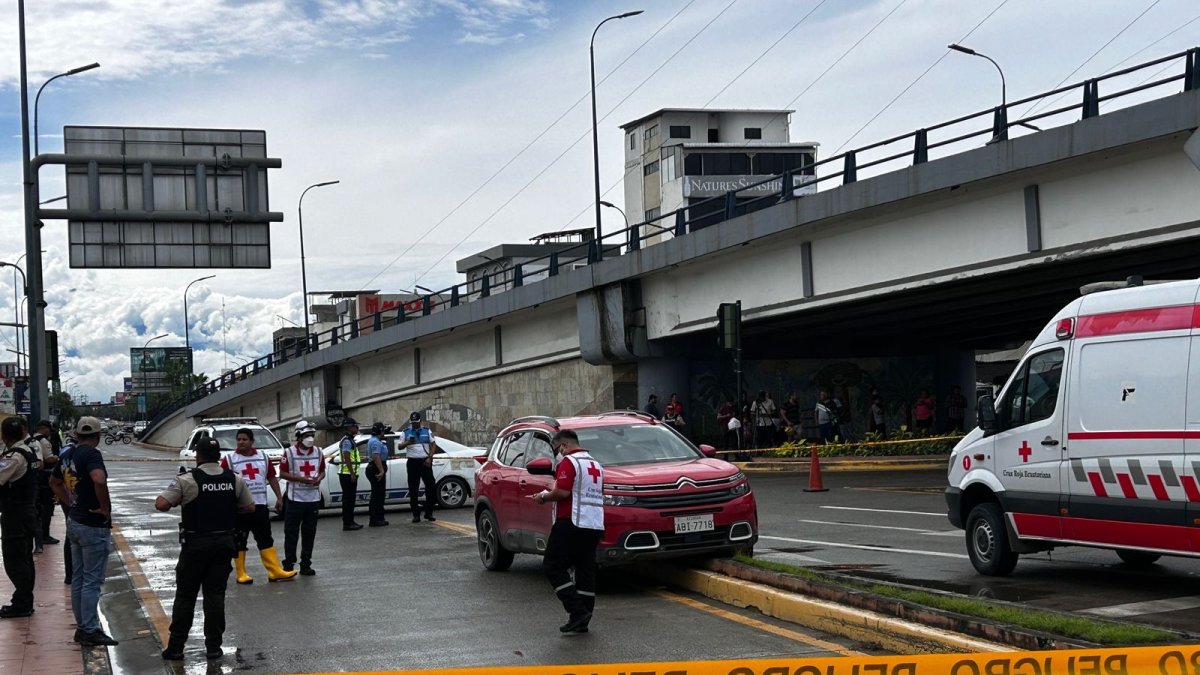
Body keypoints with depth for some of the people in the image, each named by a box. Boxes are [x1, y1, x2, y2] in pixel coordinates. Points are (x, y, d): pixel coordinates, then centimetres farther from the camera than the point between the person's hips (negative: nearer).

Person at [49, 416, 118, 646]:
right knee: (92, 581, -3)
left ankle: (82, 627, 22)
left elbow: (54, 481, 25)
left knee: (78, 579, 14)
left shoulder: (69, 455, 8)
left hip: (75, 522, 9)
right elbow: (99, 480, -36)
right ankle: (90, 631, -1)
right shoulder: (92, 454, -18)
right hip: (94, 526, -9)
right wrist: (105, 507, -22)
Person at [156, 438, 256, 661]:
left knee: (185, 596, 6)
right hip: (225, 542, 3)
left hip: (195, 544, -3)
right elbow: (249, 508, 7)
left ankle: (175, 647, 8)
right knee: (215, 595, 7)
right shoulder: (235, 480, 0)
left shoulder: (186, 480, -11)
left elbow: (161, 504, -15)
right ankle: (213, 646, 7)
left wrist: (175, 500, 5)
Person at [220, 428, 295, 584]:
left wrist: (279, 497, 12)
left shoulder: (263, 457, 9)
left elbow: (272, 477, 15)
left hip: (260, 505, 3)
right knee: (239, 541, 2)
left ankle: (274, 571, 7)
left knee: (266, 540, 6)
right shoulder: (229, 459, -2)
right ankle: (241, 574, 10)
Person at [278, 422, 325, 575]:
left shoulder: (318, 453, 9)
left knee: (309, 533, 8)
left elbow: (322, 471, 17)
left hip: (313, 498, 4)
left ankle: (305, 564, 16)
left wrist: (319, 479, -7)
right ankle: (288, 564, 6)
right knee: (291, 532, -1)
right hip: (295, 498, -4)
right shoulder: (289, 453, -5)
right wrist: (302, 479, -17)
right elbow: (282, 473, -6)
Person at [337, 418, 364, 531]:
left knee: (350, 499, 12)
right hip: (347, 474, -10)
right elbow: (347, 459, -21)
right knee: (348, 499, -8)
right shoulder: (347, 441, -14)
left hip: (351, 474, 10)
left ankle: (349, 522, 16)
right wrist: (352, 474, -23)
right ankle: (347, 523, -7)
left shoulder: (350, 440, 19)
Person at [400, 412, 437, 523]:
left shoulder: (427, 431, 9)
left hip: (425, 462, 0)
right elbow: (400, 447, 6)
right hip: (413, 462, 0)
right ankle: (416, 515, 4)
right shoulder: (406, 432, 8)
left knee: (431, 487, -3)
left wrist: (429, 458, -6)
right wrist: (407, 443, -16)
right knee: (413, 490, -1)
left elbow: (434, 445, 7)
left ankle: (429, 513, 8)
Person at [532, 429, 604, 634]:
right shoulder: (596, 465, 19)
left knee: (553, 567, -3)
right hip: (595, 525, 9)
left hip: (572, 523, -9)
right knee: (586, 571, 10)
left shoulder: (569, 462, -8)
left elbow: (562, 492, -19)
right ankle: (582, 620, 11)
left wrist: (544, 497, -1)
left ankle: (578, 611, -12)